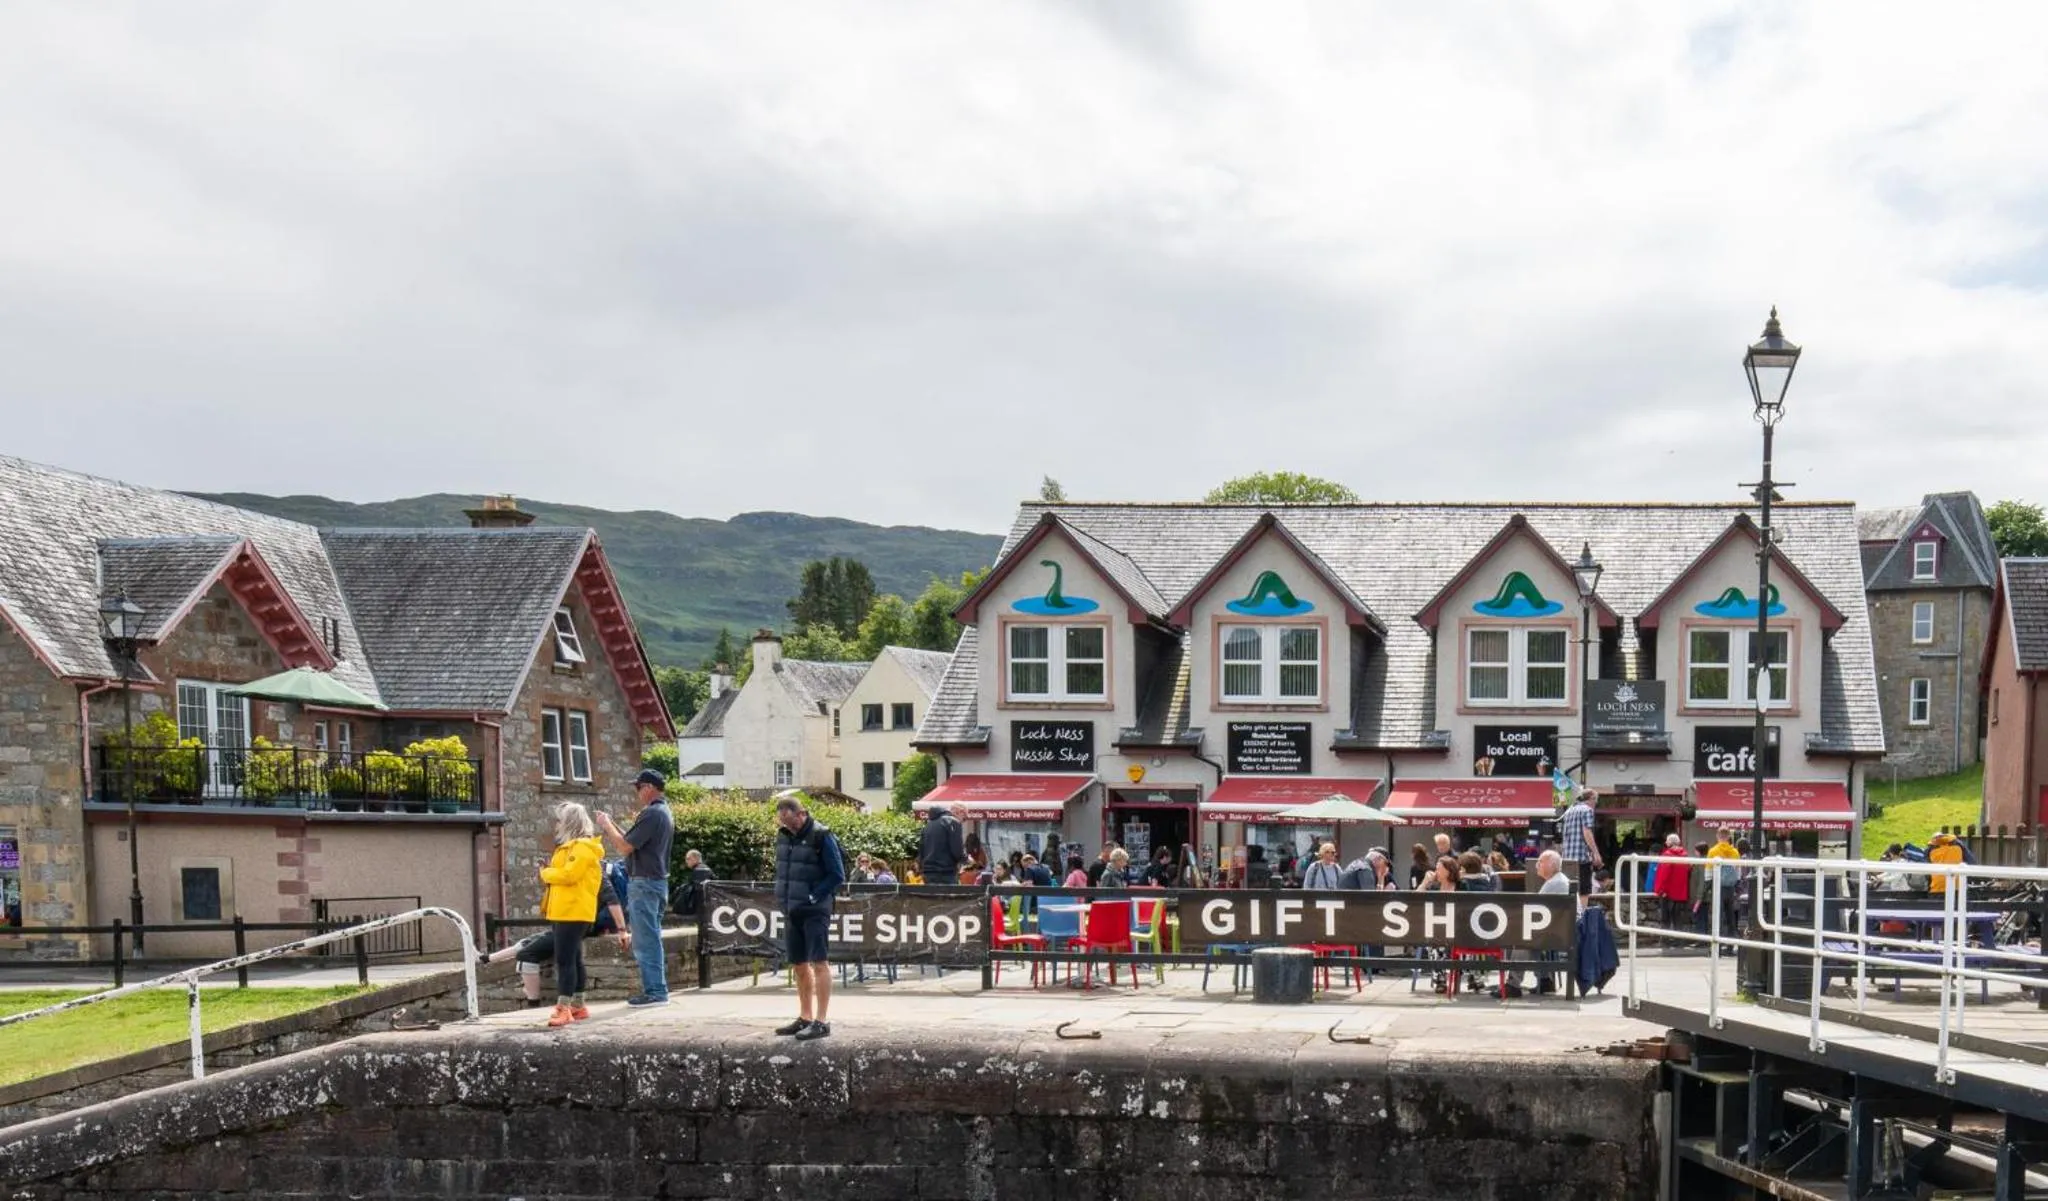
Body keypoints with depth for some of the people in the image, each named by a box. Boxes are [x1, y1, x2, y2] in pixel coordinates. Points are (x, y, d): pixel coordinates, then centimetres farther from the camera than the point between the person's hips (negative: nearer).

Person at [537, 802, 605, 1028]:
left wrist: (545, 873, -7)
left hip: (574, 912, -10)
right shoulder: (569, 846, 20)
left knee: (564, 959, -13)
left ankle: (563, 1008, -15)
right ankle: (577, 1006, 17)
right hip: (565, 912, 10)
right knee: (572, 959, 12)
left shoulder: (583, 847, -13)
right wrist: (550, 872, 3)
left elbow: (568, 874, -22)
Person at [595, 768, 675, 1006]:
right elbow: (634, 842, 18)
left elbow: (625, 847, -19)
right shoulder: (664, 812, 15)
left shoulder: (651, 814, -18)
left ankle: (654, 991, -5)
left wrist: (607, 825, -6)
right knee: (652, 939, 14)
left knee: (645, 940, -6)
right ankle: (657, 989, 18)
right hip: (658, 881, 10)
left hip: (644, 883, -10)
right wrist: (613, 826, 14)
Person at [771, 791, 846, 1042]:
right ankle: (805, 1017, 23)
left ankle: (822, 1021, -5)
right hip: (791, 911, 7)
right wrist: (781, 897, 9)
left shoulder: (821, 835, -11)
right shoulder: (783, 835, 9)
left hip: (814, 911, -7)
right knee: (799, 965, 13)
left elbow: (837, 875, -11)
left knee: (818, 964, -7)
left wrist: (814, 897, -14)